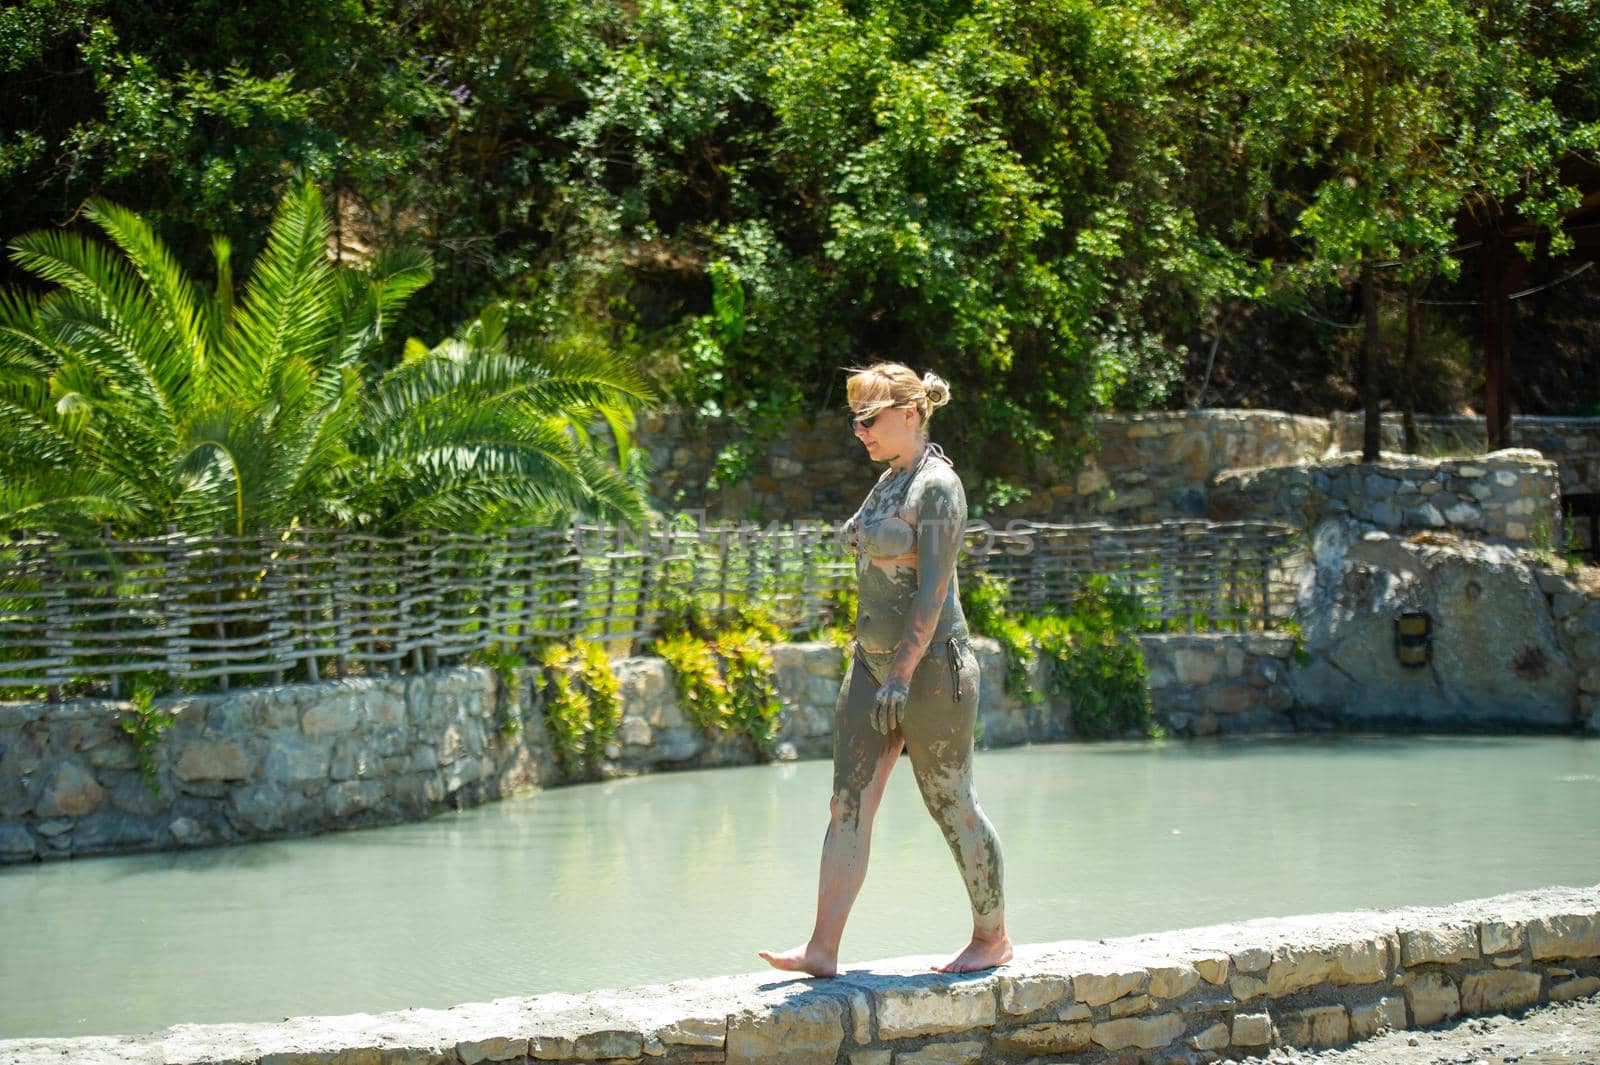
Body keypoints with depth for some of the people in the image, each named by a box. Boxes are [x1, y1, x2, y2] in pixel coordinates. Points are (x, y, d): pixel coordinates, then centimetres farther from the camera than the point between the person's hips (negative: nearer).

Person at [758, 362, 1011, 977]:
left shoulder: (936, 487, -13)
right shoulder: (890, 481, 15)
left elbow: (934, 587, -20)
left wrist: (903, 673, -25)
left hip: (930, 665, -9)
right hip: (872, 661, 9)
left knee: (950, 805, 2)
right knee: (848, 805, 0)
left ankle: (993, 938, 16)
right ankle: (823, 950, -3)